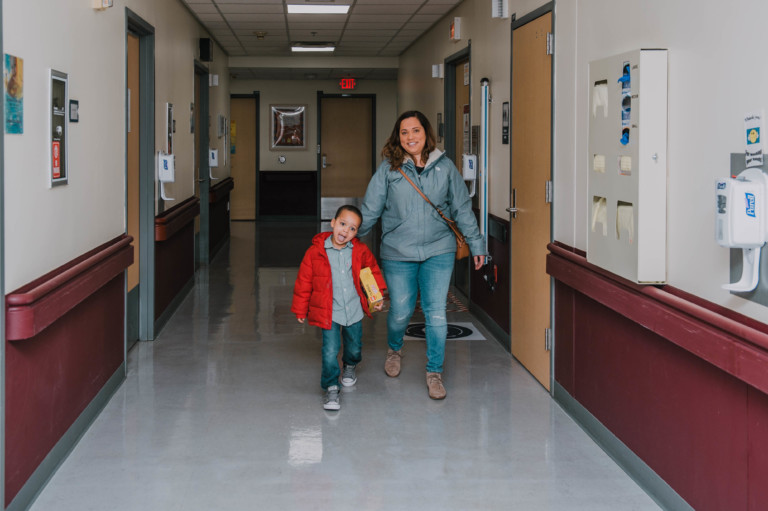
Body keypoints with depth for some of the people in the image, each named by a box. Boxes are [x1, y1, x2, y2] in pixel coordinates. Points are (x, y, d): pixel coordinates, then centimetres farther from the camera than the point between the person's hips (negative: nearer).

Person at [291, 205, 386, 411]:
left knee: (354, 347, 20)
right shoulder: (315, 252, -12)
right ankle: (331, 389, 3)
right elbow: (304, 282, -3)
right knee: (330, 351, -11)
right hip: (329, 313, -3)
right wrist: (300, 309, 2)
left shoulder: (360, 251, -4)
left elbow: (373, 271, 15)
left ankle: (350, 366, 52)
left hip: (354, 310, 3)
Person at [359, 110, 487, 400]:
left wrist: (476, 244, 9)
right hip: (398, 253, 0)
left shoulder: (444, 166, 2)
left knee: (436, 313, -3)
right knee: (400, 312, 6)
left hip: (439, 250, 1)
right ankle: (394, 349, 39)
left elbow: (462, 208, 8)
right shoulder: (388, 169, -2)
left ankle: (434, 372, 13)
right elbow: (370, 210, 3)